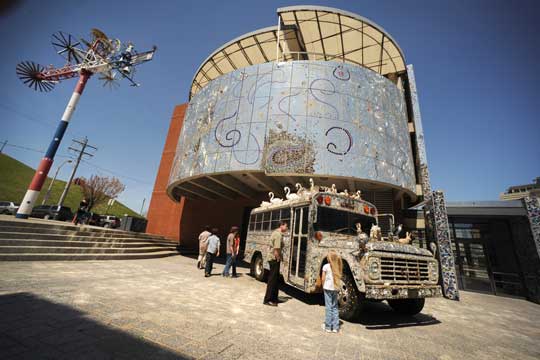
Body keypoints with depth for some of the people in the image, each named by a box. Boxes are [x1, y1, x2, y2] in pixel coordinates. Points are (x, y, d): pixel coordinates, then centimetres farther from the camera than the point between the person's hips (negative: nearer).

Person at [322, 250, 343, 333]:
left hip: (328, 288, -4)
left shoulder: (326, 266, -11)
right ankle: (335, 327, 21)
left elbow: (323, 278, -7)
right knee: (335, 307, 15)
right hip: (335, 288, 4)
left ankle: (328, 327, 14)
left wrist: (323, 287, 7)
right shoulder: (338, 267, 1)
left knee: (328, 307, 5)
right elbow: (339, 277, 2)